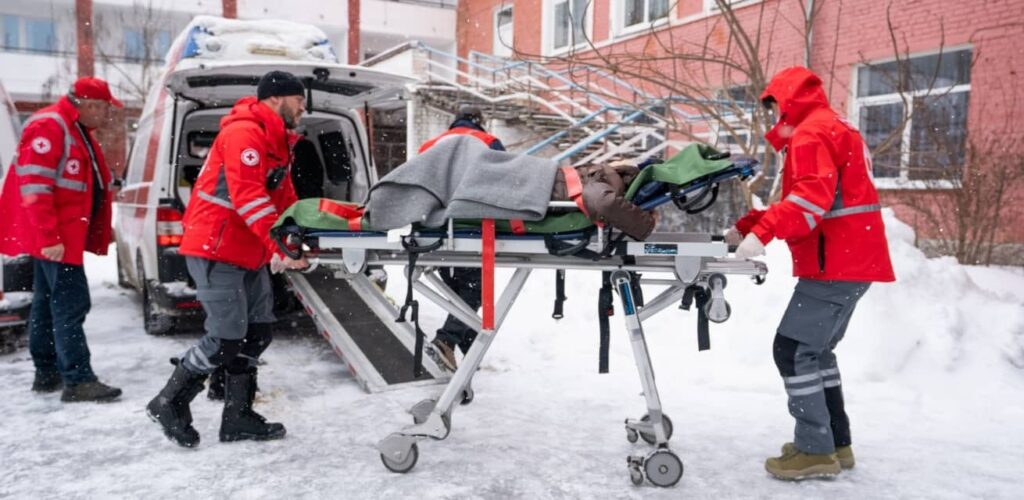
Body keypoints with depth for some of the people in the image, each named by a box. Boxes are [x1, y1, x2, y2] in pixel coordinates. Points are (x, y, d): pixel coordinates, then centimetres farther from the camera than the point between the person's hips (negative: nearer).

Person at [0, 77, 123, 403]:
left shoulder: (78, 131, 17)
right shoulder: (48, 127, -15)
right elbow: (34, 187, -21)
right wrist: (49, 238, -25)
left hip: (66, 235, 10)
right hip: (53, 238, -10)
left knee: (48, 303, 14)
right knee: (71, 304, -11)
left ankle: (47, 373, 22)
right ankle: (78, 381, -9)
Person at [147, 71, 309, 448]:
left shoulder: (277, 141, 16)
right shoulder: (244, 133, -16)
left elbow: (284, 198, 16)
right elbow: (249, 197, -27)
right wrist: (281, 247, -32)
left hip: (249, 254, 10)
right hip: (216, 250, -10)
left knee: (257, 332, 8)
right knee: (227, 337, -9)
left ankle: (237, 417, 18)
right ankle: (168, 404, 11)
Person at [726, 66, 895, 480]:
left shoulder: (810, 134, -9)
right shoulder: (834, 130, 24)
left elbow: (812, 197, -26)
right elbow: (802, 201, 21)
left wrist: (762, 232, -32)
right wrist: (747, 226, 13)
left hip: (836, 263, -11)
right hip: (854, 260, 11)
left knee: (793, 350, -8)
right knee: (815, 350, 17)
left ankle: (816, 450, -3)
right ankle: (836, 442, 21)